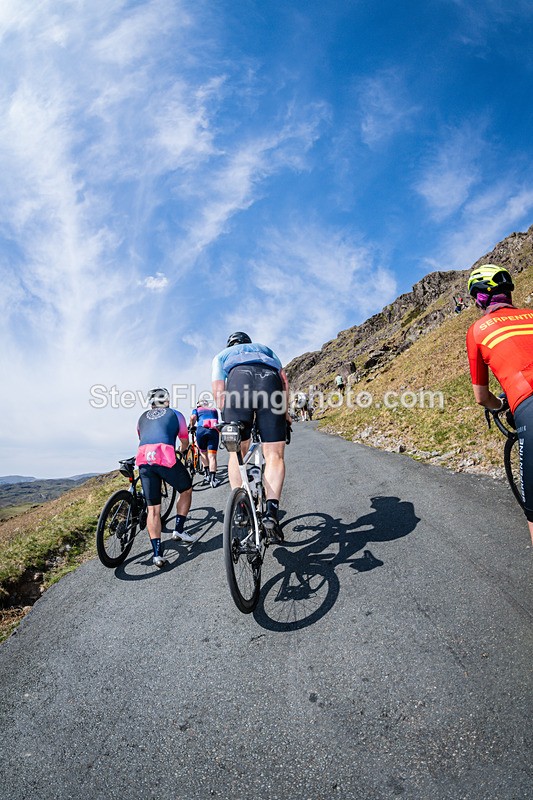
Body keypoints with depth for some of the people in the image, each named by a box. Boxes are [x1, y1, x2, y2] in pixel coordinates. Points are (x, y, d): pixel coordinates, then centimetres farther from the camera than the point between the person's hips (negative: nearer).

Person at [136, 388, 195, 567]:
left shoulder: (143, 417, 29)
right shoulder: (175, 414, 20)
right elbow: (185, 441, 29)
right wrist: (182, 451, 53)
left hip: (143, 459, 3)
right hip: (166, 457, -3)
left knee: (153, 508, 9)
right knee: (186, 490, 23)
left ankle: (157, 554, 6)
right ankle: (179, 530, 19)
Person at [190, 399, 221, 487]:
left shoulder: (196, 409, 24)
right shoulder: (214, 410, 33)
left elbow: (193, 418, 4)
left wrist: (192, 427, 20)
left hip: (202, 429, -1)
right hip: (214, 430, 1)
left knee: (203, 452, 19)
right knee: (212, 455, 0)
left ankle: (207, 475, 14)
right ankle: (213, 478, -11)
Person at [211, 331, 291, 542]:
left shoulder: (222, 355, 37)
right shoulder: (264, 348, 42)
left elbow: (218, 390, 20)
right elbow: (283, 379, 25)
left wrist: (225, 417, 26)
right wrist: (285, 413, 28)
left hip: (238, 379, 0)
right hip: (269, 379, 1)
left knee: (237, 452, 11)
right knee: (274, 455, 1)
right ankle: (272, 511, -12)